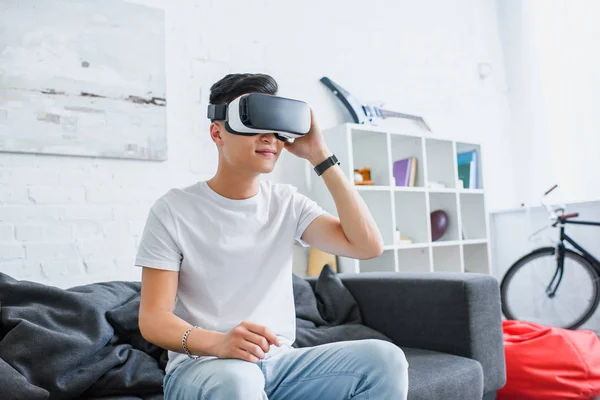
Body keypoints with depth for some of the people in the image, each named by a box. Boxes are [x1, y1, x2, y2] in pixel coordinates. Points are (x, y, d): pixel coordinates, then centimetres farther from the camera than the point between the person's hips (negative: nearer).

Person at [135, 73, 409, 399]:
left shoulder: (288, 203, 4)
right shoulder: (173, 210, -6)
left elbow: (368, 246, -8)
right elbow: (152, 317, -9)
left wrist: (319, 156, -9)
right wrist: (218, 342, -31)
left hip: (280, 362, 4)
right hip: (201, 365, -4)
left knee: (384, 358, -17)